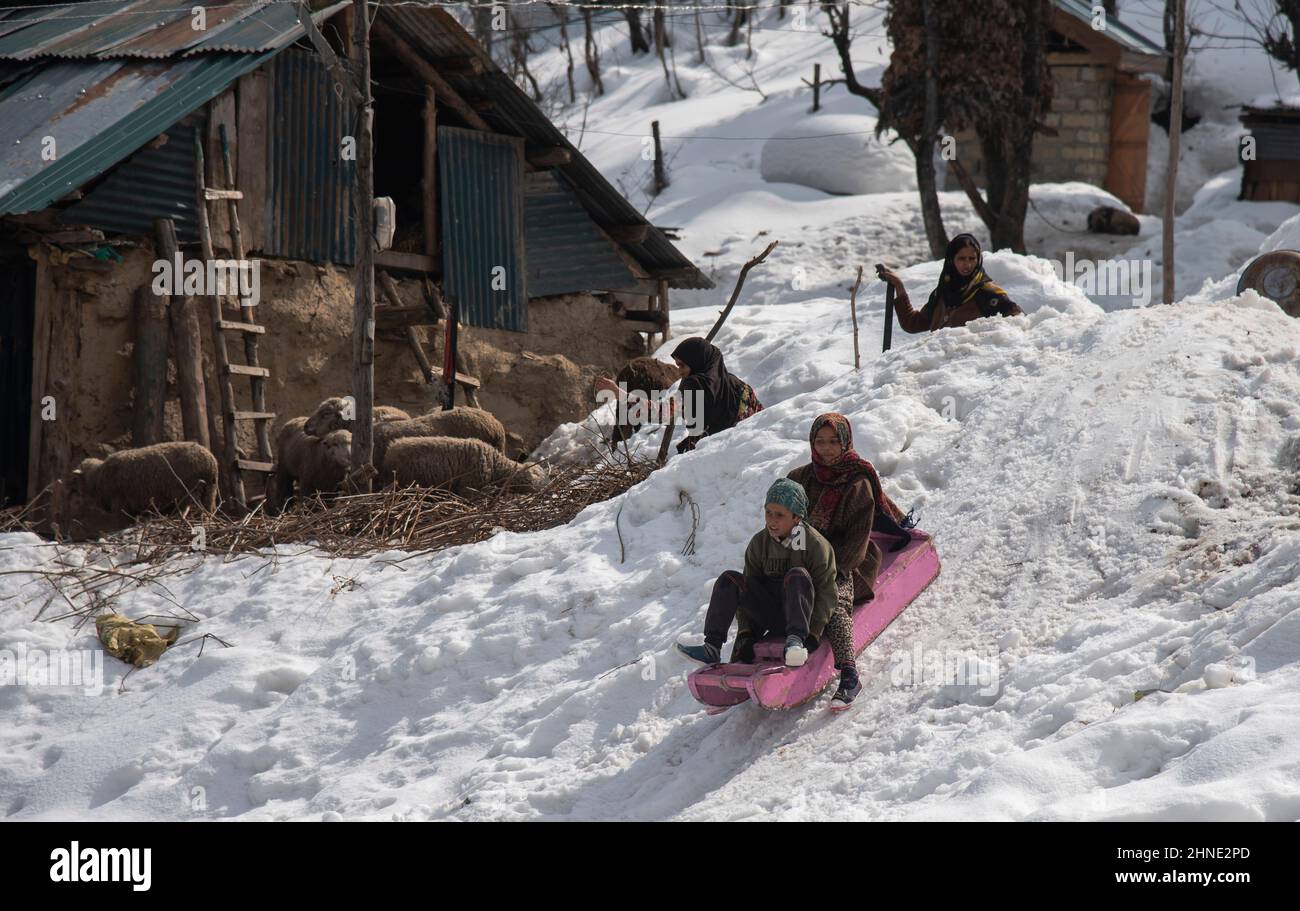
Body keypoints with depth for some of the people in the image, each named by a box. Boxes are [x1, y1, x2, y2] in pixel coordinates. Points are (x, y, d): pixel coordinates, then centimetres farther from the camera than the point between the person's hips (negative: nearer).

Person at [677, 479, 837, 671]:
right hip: (771, 615, 5)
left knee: (797, 575, -32)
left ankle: (796, 640, -46)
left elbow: (826, 593, -10)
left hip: (800, 617, -4)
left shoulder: (816, 545, -11)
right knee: (729, 580, -13)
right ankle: (712, 648, -24)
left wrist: (812, 635, -18)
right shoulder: (759, 544, 2)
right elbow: (748, 588, 7)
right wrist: (746, 632, -3)